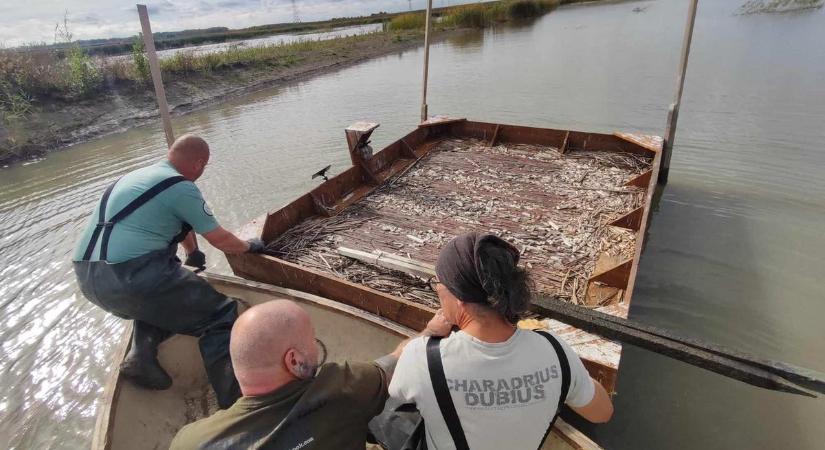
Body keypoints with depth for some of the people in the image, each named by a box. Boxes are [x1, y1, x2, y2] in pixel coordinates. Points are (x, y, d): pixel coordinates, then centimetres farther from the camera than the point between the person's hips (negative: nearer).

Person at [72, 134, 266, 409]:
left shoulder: (136, 175, 21)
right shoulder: (181, 188, -5)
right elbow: (221, 240, 2)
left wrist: (193, 253, 48)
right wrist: (249, 246, 21)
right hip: (130, 277, -9)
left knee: (162, 300, 34)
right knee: (221, 314, -4)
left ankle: (142, 354, 13)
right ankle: (233, 399, -13)